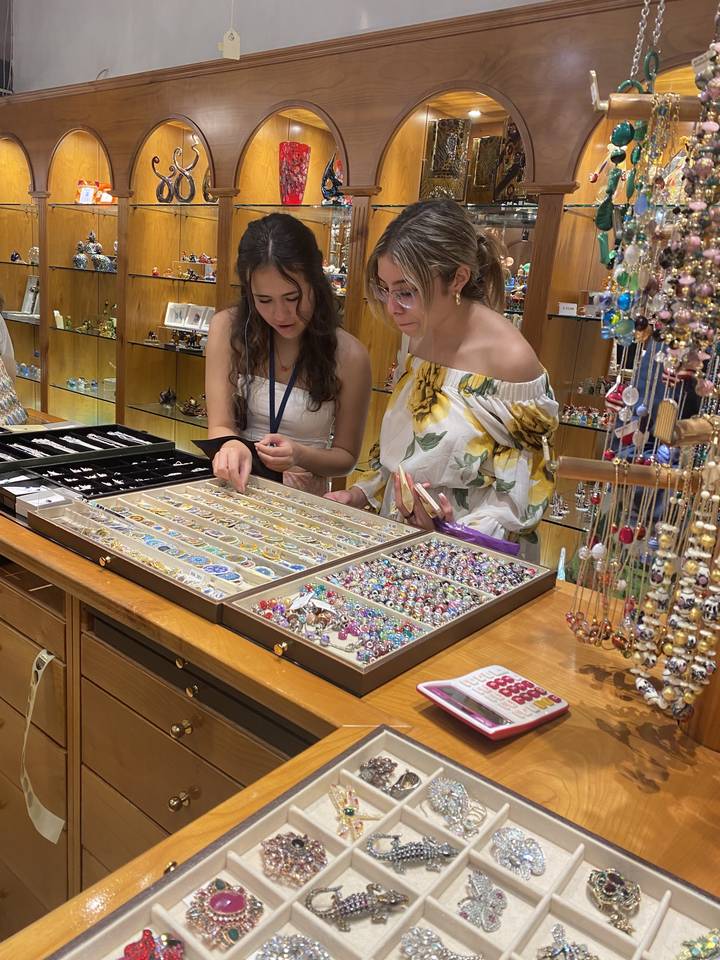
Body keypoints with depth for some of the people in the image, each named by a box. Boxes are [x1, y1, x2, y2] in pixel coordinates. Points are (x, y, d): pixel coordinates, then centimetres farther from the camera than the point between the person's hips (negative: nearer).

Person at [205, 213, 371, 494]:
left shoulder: (349, 356, -8)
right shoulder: (228, 329, -4)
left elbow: (345, 456, 1)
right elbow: (220, 426, -5)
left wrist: (300, 456, -20)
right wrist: (232, 445, -29)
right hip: (234, 490, 2)